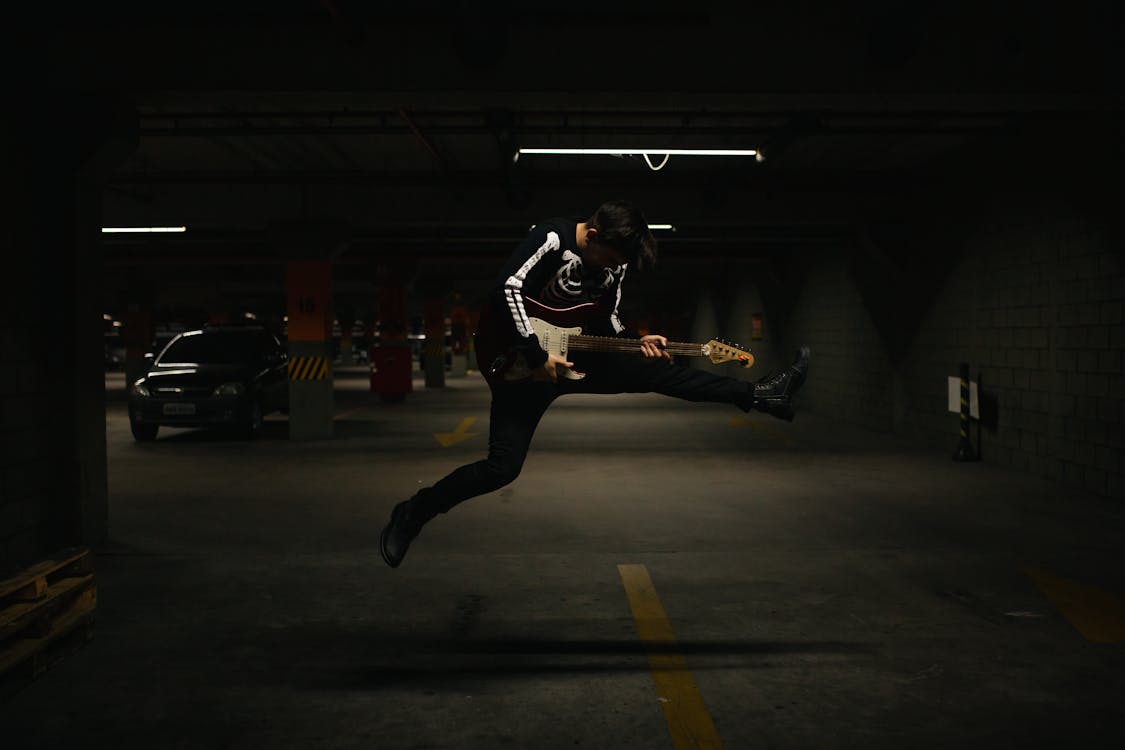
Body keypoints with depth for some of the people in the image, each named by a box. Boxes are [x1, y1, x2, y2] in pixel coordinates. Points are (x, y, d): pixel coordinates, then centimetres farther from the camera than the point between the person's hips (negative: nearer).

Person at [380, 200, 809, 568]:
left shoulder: (614, 263, 2)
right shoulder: (552, 239, -21)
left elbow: (607, 321, 14)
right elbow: (505, 291, -31)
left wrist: (636, 342, -6)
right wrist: (537, 358, -29)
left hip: (573, 357, 6)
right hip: (524, 362, -6)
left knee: (655, 371, -1)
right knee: (502, 467, -13)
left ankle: (757, 395, 6)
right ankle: (413, 513, 3)